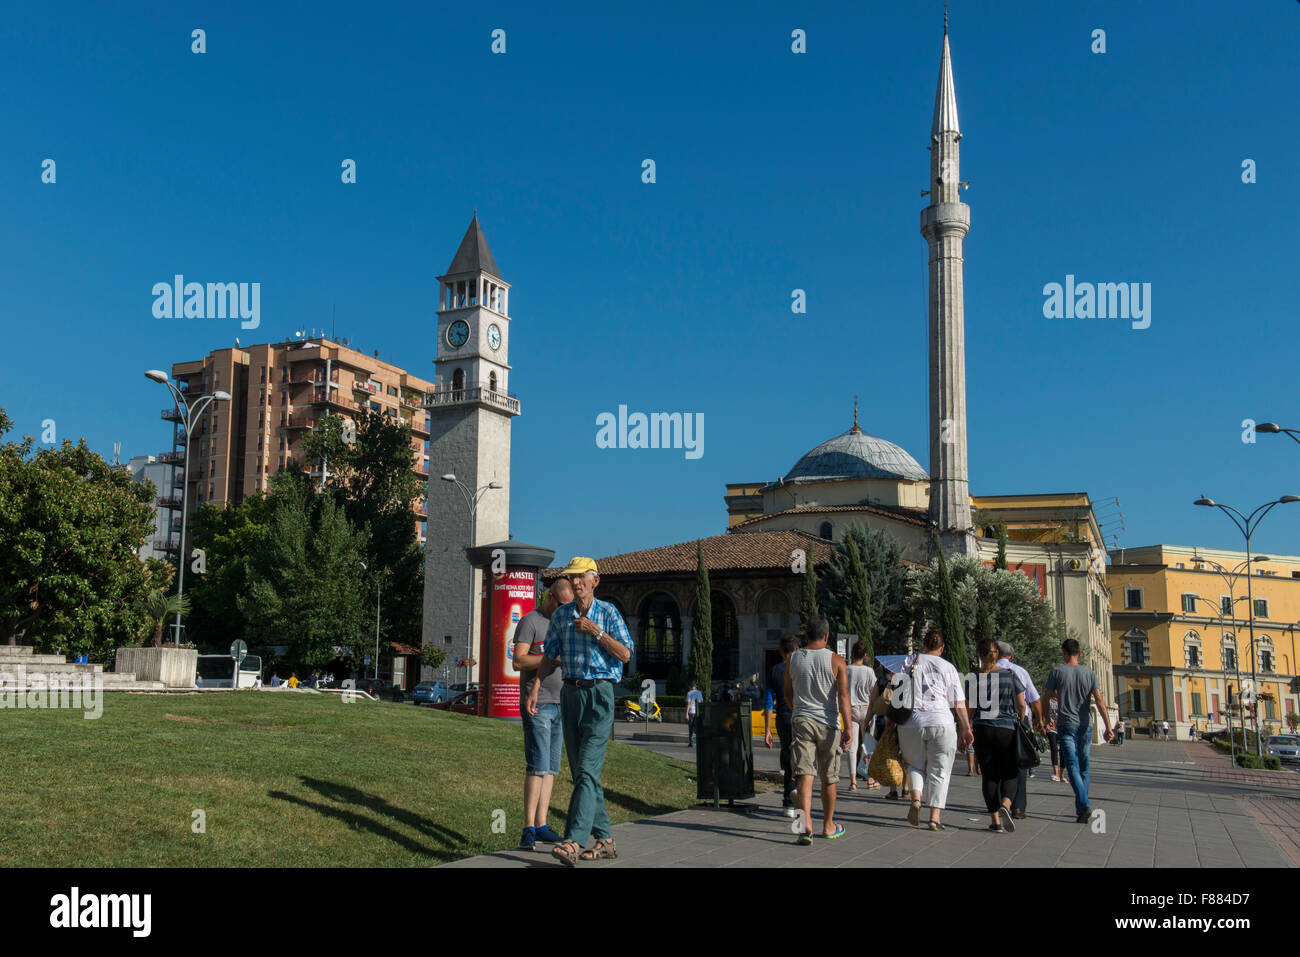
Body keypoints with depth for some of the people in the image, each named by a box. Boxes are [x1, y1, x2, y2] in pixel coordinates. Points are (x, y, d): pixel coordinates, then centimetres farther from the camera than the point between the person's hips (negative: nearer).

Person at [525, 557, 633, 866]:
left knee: (587, 768, -15)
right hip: (571, 693, 5)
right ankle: (605, 840, 17)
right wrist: (536, 687, 0)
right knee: (580, 772, 7)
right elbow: (550, 656, 12)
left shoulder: (608, 612, -2)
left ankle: (573, 842, -23)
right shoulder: (561, 615, 9)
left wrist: (595, 632, -14)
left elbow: (625, 655, -7)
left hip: (599, 693, -5)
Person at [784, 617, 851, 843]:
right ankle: (828, 826, 26)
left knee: (805, 774, -5)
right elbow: (843, 696, -13)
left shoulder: (793, 659, 5)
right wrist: (848, 728, -16)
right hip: (827, 723, -1)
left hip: (801, 721, 1)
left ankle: (806, 823, -23)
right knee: (829, 778, 13)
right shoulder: (836, 661, -4)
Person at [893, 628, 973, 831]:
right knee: (939, 771, 7)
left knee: (915, 765, 18)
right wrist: (966, 728, 11)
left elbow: (897, 693, 4)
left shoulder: (908, 662, 7)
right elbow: (959, 703, 4)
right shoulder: (947, 667, 5)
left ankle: (916, 798, -8)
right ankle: (935, 817, 1)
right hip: (941, 723, -1)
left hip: (911, 723, 1)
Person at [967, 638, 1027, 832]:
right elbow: (1021, 704, 2)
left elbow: (969, 709, -2)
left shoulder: (974, 678, -2)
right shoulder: (1010, 675, 0)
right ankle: (1005, 805, -18)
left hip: (983, 730, 0)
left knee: (989, 774, 8)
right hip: (1007, 730, 0)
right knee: (1009, 772, 9)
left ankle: (995, 819, 7)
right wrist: (1019, 722, 20)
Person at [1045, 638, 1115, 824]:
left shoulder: (1057, 671, -3)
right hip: (1085, 725, 3)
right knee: (1083, 768, 14)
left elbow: (1049, 695, 7)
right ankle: (1080, 808, 20)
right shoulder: (1089, 673, 4)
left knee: (1073, 767, -8)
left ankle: (1085, 805, -25)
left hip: (1066, 725, -3)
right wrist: (1108, 727, -5)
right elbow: (1100, 701, -4)